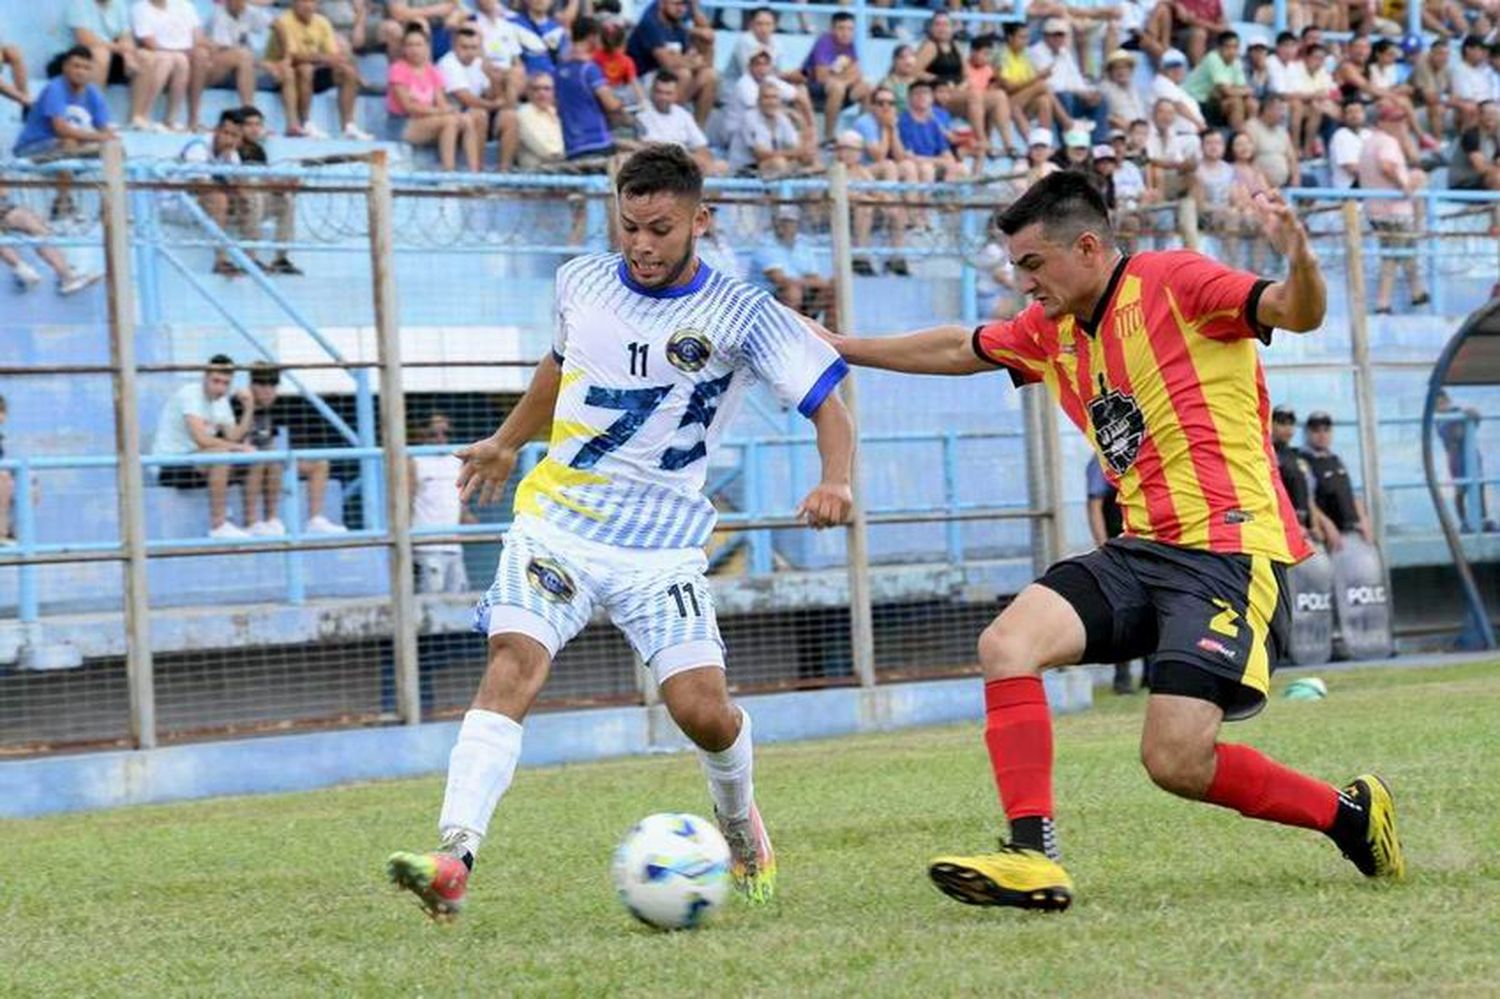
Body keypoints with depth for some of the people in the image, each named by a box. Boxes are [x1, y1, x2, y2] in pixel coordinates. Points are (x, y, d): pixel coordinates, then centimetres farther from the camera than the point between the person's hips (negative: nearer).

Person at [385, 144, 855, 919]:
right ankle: (454, 857, -32)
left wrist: (834, 482, -27)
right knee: (513, 666, -21)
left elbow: (828, 405, -8)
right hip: (556, 520, 2)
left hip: (660, 547, -2)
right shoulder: (581, 283, 5)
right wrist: (507, 441, 37)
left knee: (702, 711, -9)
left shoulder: (740, 316, -7)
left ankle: (740, 823, 26)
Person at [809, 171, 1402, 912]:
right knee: (1007, 643, -14)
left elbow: (1297, 313, -17)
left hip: (1232, 552, -8)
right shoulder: (1051, 332, 15)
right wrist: (842, 347, 35)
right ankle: (1032, 858, -14)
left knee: (1177, 763, -16)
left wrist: (1298, 257, -39)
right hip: (1144, 549, 8)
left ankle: (1350, 813, 7)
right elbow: (958, 350, 30)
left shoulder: (1172, 283, -7)